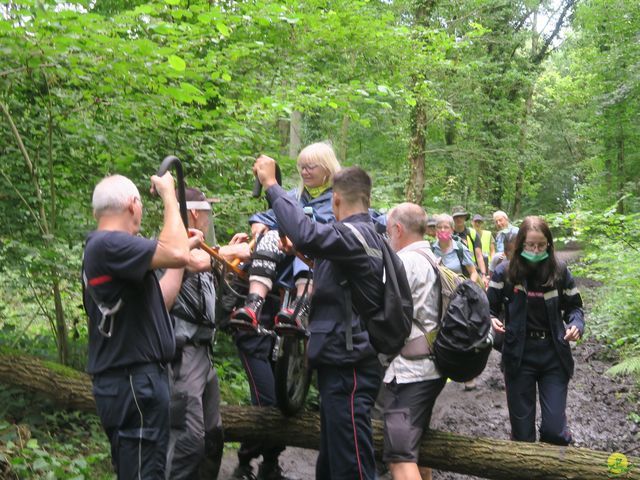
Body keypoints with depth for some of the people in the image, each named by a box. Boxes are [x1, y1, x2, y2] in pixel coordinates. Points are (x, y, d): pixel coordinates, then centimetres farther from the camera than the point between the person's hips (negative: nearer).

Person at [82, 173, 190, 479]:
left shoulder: (101, 247, 17)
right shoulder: (108, 244, -15)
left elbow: (157, 304, 21)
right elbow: (176, 254, -29)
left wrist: (184, 257, 25)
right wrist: (169, 196, -14)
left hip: (134, 379, 11)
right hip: (133, 383, -11)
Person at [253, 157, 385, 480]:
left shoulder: (355, 235, -16)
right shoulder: (364, 236, 17)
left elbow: (306, 235, -33)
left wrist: (271, 185, -23)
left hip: (348, 368, -11)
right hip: (340, 363, 11)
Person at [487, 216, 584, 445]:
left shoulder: (559, 271, -1)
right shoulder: (504, 272, -4)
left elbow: (573, 306, 10)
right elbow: (490, 308, 4)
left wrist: (577, 324, -11)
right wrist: (492, 320, -18)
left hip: (554, 355, 0)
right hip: (519, 355, 0)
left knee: (554, 429, -5)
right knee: (522, 431, 6)